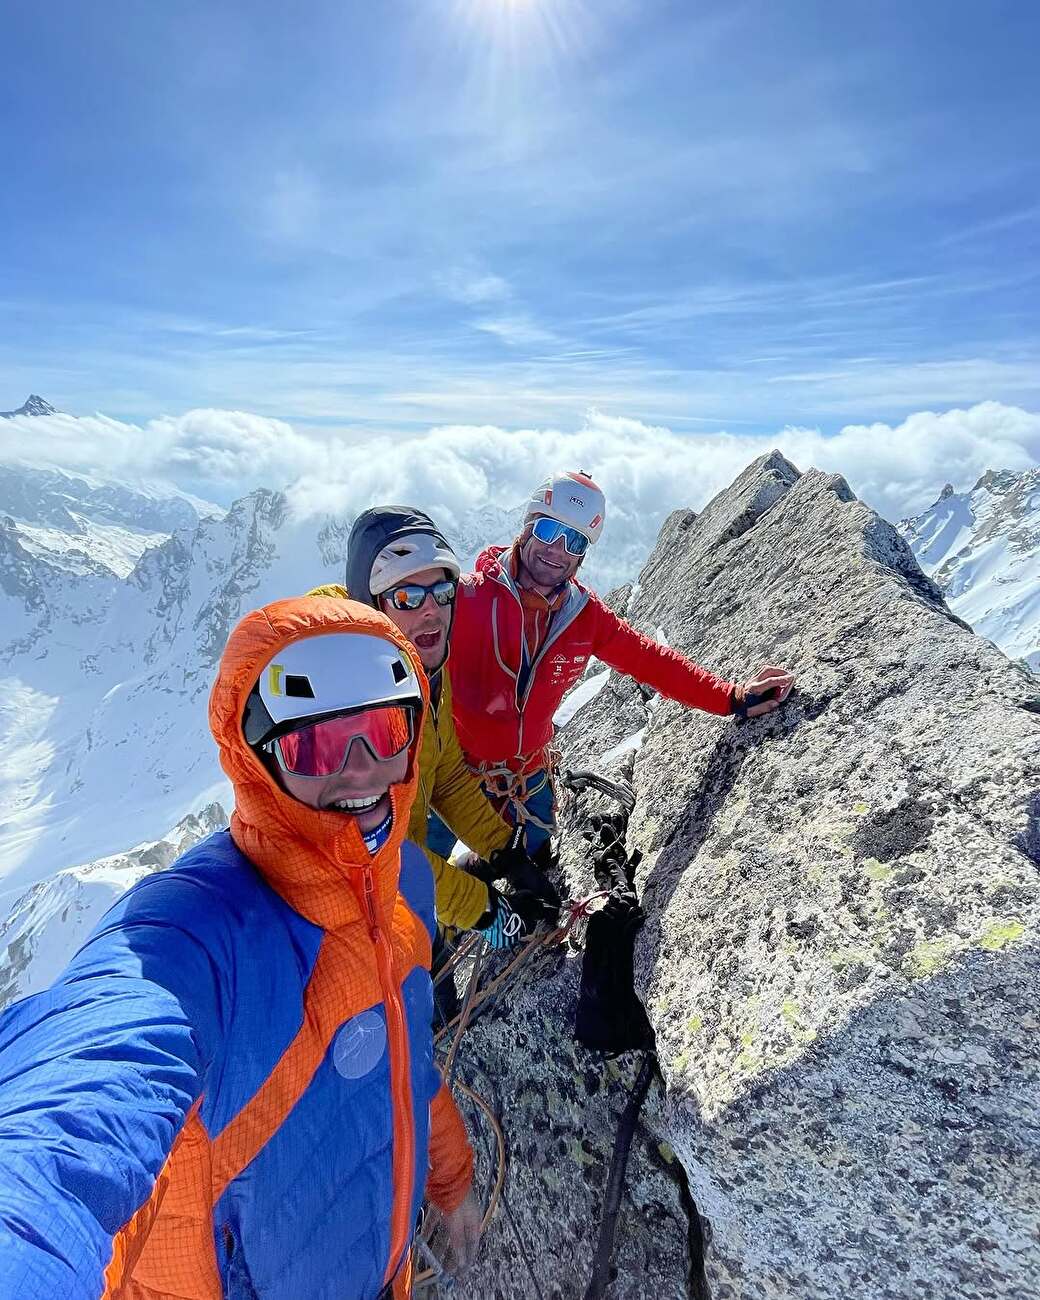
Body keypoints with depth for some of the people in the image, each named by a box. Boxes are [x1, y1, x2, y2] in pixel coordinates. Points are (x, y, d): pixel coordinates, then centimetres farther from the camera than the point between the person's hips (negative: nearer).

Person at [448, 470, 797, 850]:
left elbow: (650, 659, -3)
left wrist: (733, 696, -8)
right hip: (457, 774, -3)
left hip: (530, 778, 4)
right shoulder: (468, 597, -21)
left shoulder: (585, 614, -8)